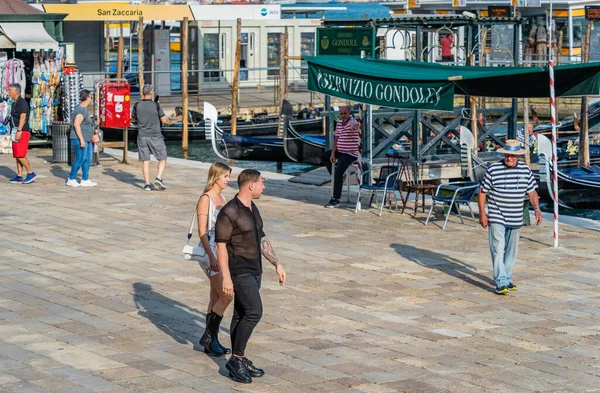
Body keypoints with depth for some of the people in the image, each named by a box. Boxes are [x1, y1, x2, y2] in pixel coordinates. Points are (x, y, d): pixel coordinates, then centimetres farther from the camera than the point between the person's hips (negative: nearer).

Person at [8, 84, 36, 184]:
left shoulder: (22, 102, -11)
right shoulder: (14, 103, 19)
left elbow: (23, 117, -21)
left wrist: (18, 131, -27)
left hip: (22, 133, -10)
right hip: (16, 133, 10)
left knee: (20, 155, -14)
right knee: (17, 156, 6)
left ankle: (31, 173, -8)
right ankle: (19, 177, 6)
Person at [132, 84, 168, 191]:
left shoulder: (137, 105, -1)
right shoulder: (156, 105, -9)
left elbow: (133, 117, 15)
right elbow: (164, 121, -5)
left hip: (142, 136, 3)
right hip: (155, 136, -3)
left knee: (145, 160, 7)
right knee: (162, 159, 8)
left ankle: (147, 184, 4)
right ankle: (158, 178, -10)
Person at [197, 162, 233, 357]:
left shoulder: (222, 198, 11)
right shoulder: (205, 199, -13)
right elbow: (202, 232, -17)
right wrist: (212, 257, -23)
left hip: (223, 251, 8)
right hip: (211, 253, -8)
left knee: (216, 298, 10)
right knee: (225, 297, -11)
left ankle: (212, 341, 16)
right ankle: (208, 337, 0)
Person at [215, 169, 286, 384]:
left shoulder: (253, 209, 11)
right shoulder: (229, 212, -17)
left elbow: (262, 240, 19)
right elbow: (221, 245, -18)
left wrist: (277, 264, 15)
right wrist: (226, 277, -22)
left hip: (254, 270, 9)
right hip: (239, 271, -9)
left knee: (242, 315, 11)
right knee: (254, 312, -15)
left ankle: (239, 361, 16)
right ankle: (236, 359, -6)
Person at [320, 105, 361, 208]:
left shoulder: (352, 122, -17)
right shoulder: (339, 123, 7)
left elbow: (356, 126, -43)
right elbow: (336, 139, 10)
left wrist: (355, 127, -68)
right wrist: (333, 153, 1)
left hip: (350, 154, -9)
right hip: (340, 151, 9)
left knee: (338, 172, -23)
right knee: (324, 156, 20)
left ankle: (336, 199, -24)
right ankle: (335, 177, 31)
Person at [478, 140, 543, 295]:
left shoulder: (525, 170, 4)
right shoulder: (493, 169, -7)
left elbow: (532, 192, 10)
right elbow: (482, 192, -2)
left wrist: (537, 209, -5)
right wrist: (482, 214, -7)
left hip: (515, 219, 4)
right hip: (496, 218, -4)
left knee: (511, 251, 13)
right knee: (498, 249, -12)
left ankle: (507, 279, 26)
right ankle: (501, 283, -16)